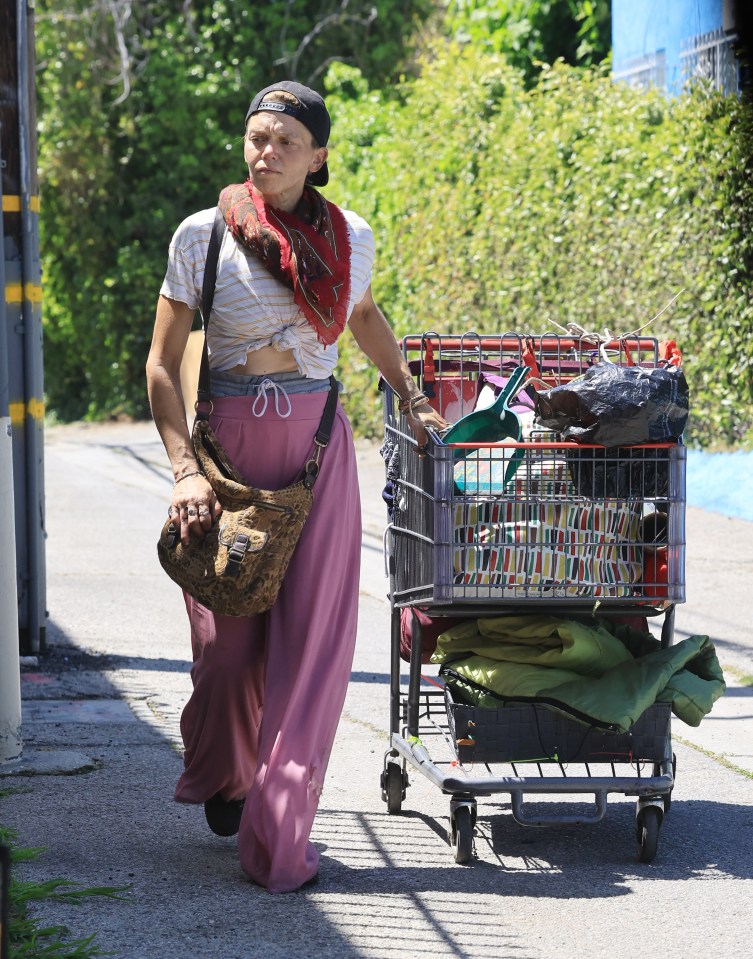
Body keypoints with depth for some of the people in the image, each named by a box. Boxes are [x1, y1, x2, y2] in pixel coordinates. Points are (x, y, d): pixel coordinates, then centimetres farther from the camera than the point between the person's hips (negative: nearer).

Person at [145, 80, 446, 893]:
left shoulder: (350, 237, 4)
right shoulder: (203, 235, -3)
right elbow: (161, 364, -3)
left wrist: (411, 398, 26)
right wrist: (185, 470, -12)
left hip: (317, 448, 1)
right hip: (227, 444, -1)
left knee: (309, 640, -5)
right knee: (229, 632, 4)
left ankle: (279, 834, -1)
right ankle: (222, 779, 34)